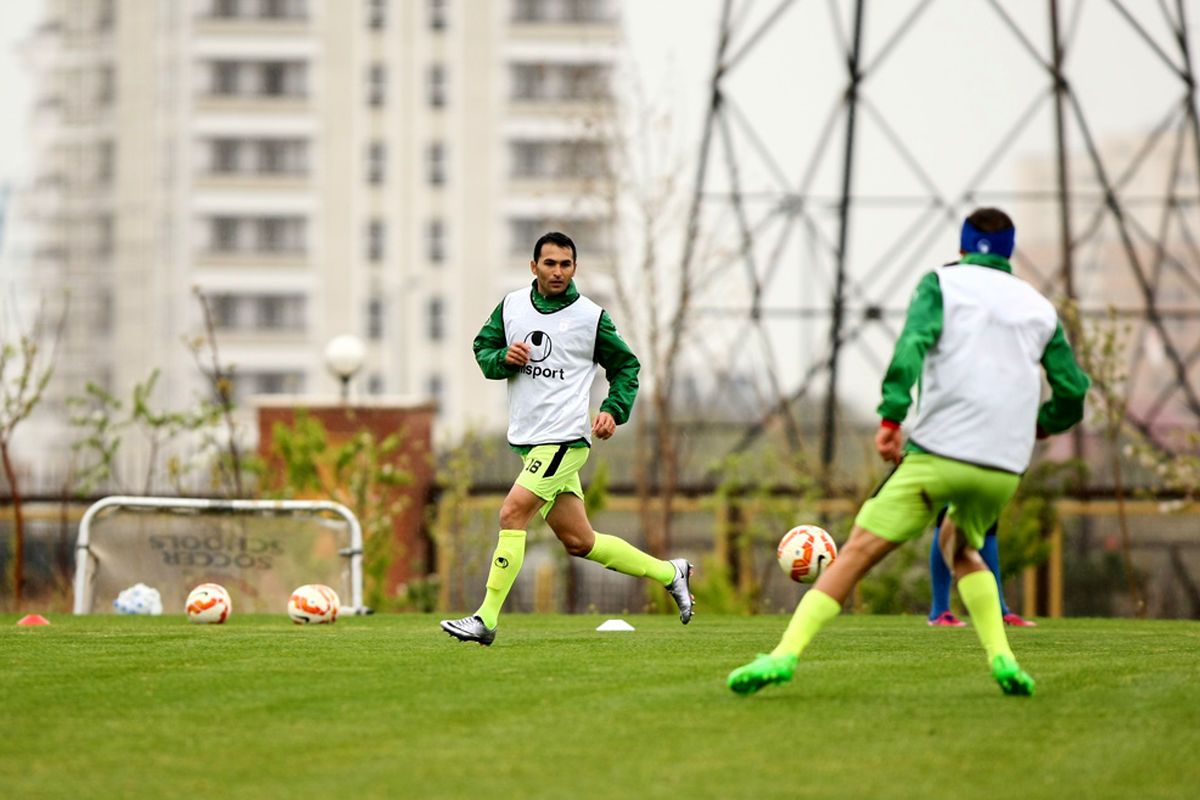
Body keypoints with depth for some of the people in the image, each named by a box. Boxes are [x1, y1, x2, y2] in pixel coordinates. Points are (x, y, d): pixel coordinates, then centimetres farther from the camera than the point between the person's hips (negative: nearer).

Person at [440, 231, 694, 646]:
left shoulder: (591, 317, -3)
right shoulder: (511, 306, 8)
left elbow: (626, 365, 7)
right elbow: (482, 349, 15)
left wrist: (613, 410, -8)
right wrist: (503, 358, -7)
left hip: (564, 439, -6)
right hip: (527, 440, 6)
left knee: (512, 514, -18)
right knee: (579, 541, 10)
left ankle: (486, 618, -14)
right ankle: (669, 573, 27)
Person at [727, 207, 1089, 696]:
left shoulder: (942, 282, 9)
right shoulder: (1040, 308, 19)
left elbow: (912, 343, -11)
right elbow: (1072, 394, 18)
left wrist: (891, 419, -17)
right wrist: (1037, 426, 38)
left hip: (938, 454, -4)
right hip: (1005, 467, 4)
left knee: (859, 551, -4)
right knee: (960, 548, 29)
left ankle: (784, 654, -17)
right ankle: (1001, 658, 10)